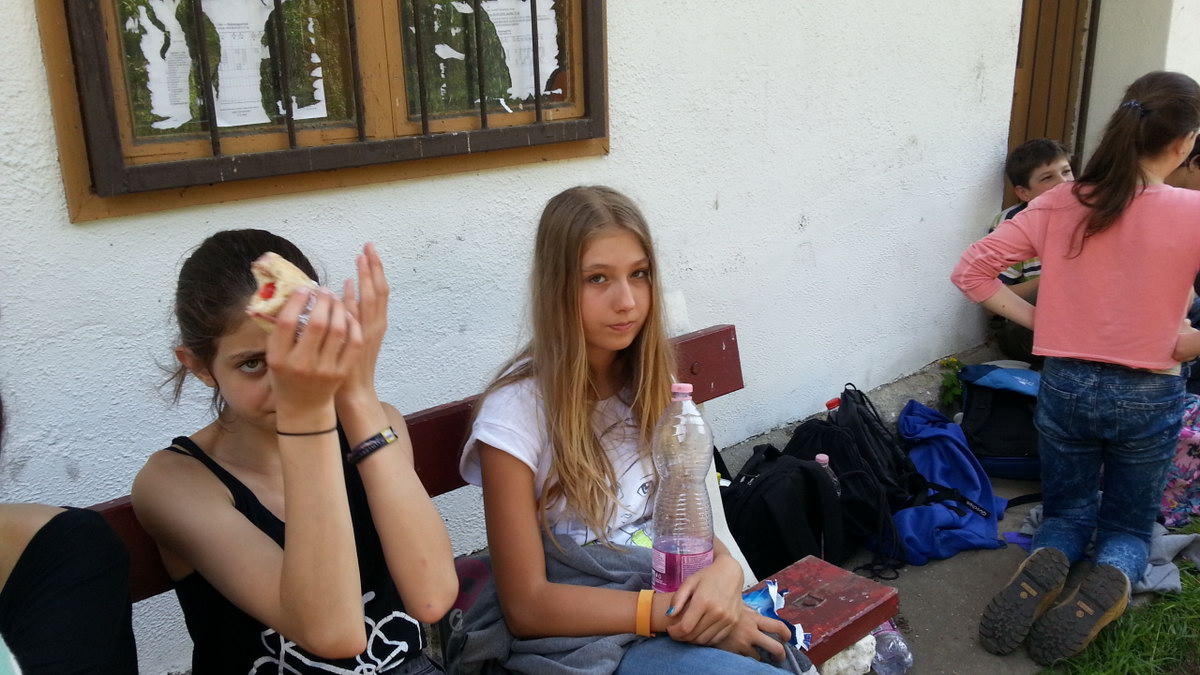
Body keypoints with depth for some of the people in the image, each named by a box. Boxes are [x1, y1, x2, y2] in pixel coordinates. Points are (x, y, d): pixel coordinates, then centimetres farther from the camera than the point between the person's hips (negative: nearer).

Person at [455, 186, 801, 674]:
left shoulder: (650, 382, 4)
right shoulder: (517, 408, -14)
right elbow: (525, 604, -13)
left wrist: (724, 567, -14)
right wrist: (675, 612, -19)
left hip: (670, 594, 6)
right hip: (578, 633, -5)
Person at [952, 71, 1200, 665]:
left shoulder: (1059, 204, -7)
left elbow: (971, 270, -8)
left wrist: (1036, 319, 0)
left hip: (1065, 387, 2)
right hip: (1147, 396, -1)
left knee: (1068, 514, 22)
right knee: (1127, 525, 19)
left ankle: (1045, 568, -14)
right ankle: (1108, 585, -16)